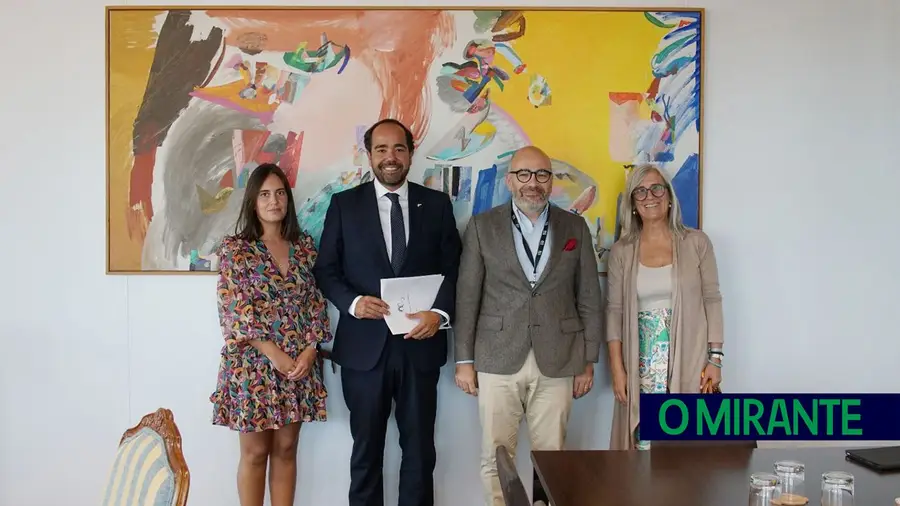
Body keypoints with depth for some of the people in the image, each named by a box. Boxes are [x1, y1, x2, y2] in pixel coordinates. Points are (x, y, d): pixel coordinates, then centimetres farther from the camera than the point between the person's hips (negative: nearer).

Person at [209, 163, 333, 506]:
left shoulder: (304, 246, 7)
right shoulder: (235, 248, -4)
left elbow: (316, 302, 7)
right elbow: (235, 309, -11)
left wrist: (310, 349, -7)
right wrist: (274, 353, -15)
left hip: (300, 362, 4)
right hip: (254, 362, -3)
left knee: (286, 449, 10)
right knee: (255, 451, 6)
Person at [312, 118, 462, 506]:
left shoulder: (437, 204, 5)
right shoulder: (344, 204, 3)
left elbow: (453, 269, 3)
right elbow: (325, 269, 2)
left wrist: (440, 313, -14)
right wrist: (352, 302, -16)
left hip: (419, 344, 1)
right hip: (364, 345, 0)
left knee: (420, 448, 11)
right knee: (366, 448, 13)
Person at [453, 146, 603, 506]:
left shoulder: (575, 227, 7)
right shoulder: (482, 226, 3)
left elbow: (589, 298, 8)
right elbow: (466, 297, 2)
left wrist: (589, 361, 5)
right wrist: (464, 360, -1)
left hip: (557, 361, 1)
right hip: (498, 360, -1)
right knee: (496, 459, 4)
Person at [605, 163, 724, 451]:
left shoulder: (696, 243, 1)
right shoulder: (621, 252, 4)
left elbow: (712, 301, 3)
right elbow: (615, 311, 4)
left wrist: (715, 357, -3)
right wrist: (617, 369, -1)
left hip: (689, 362, -1)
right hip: (642, 365, 1)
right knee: (643, 441, 1)